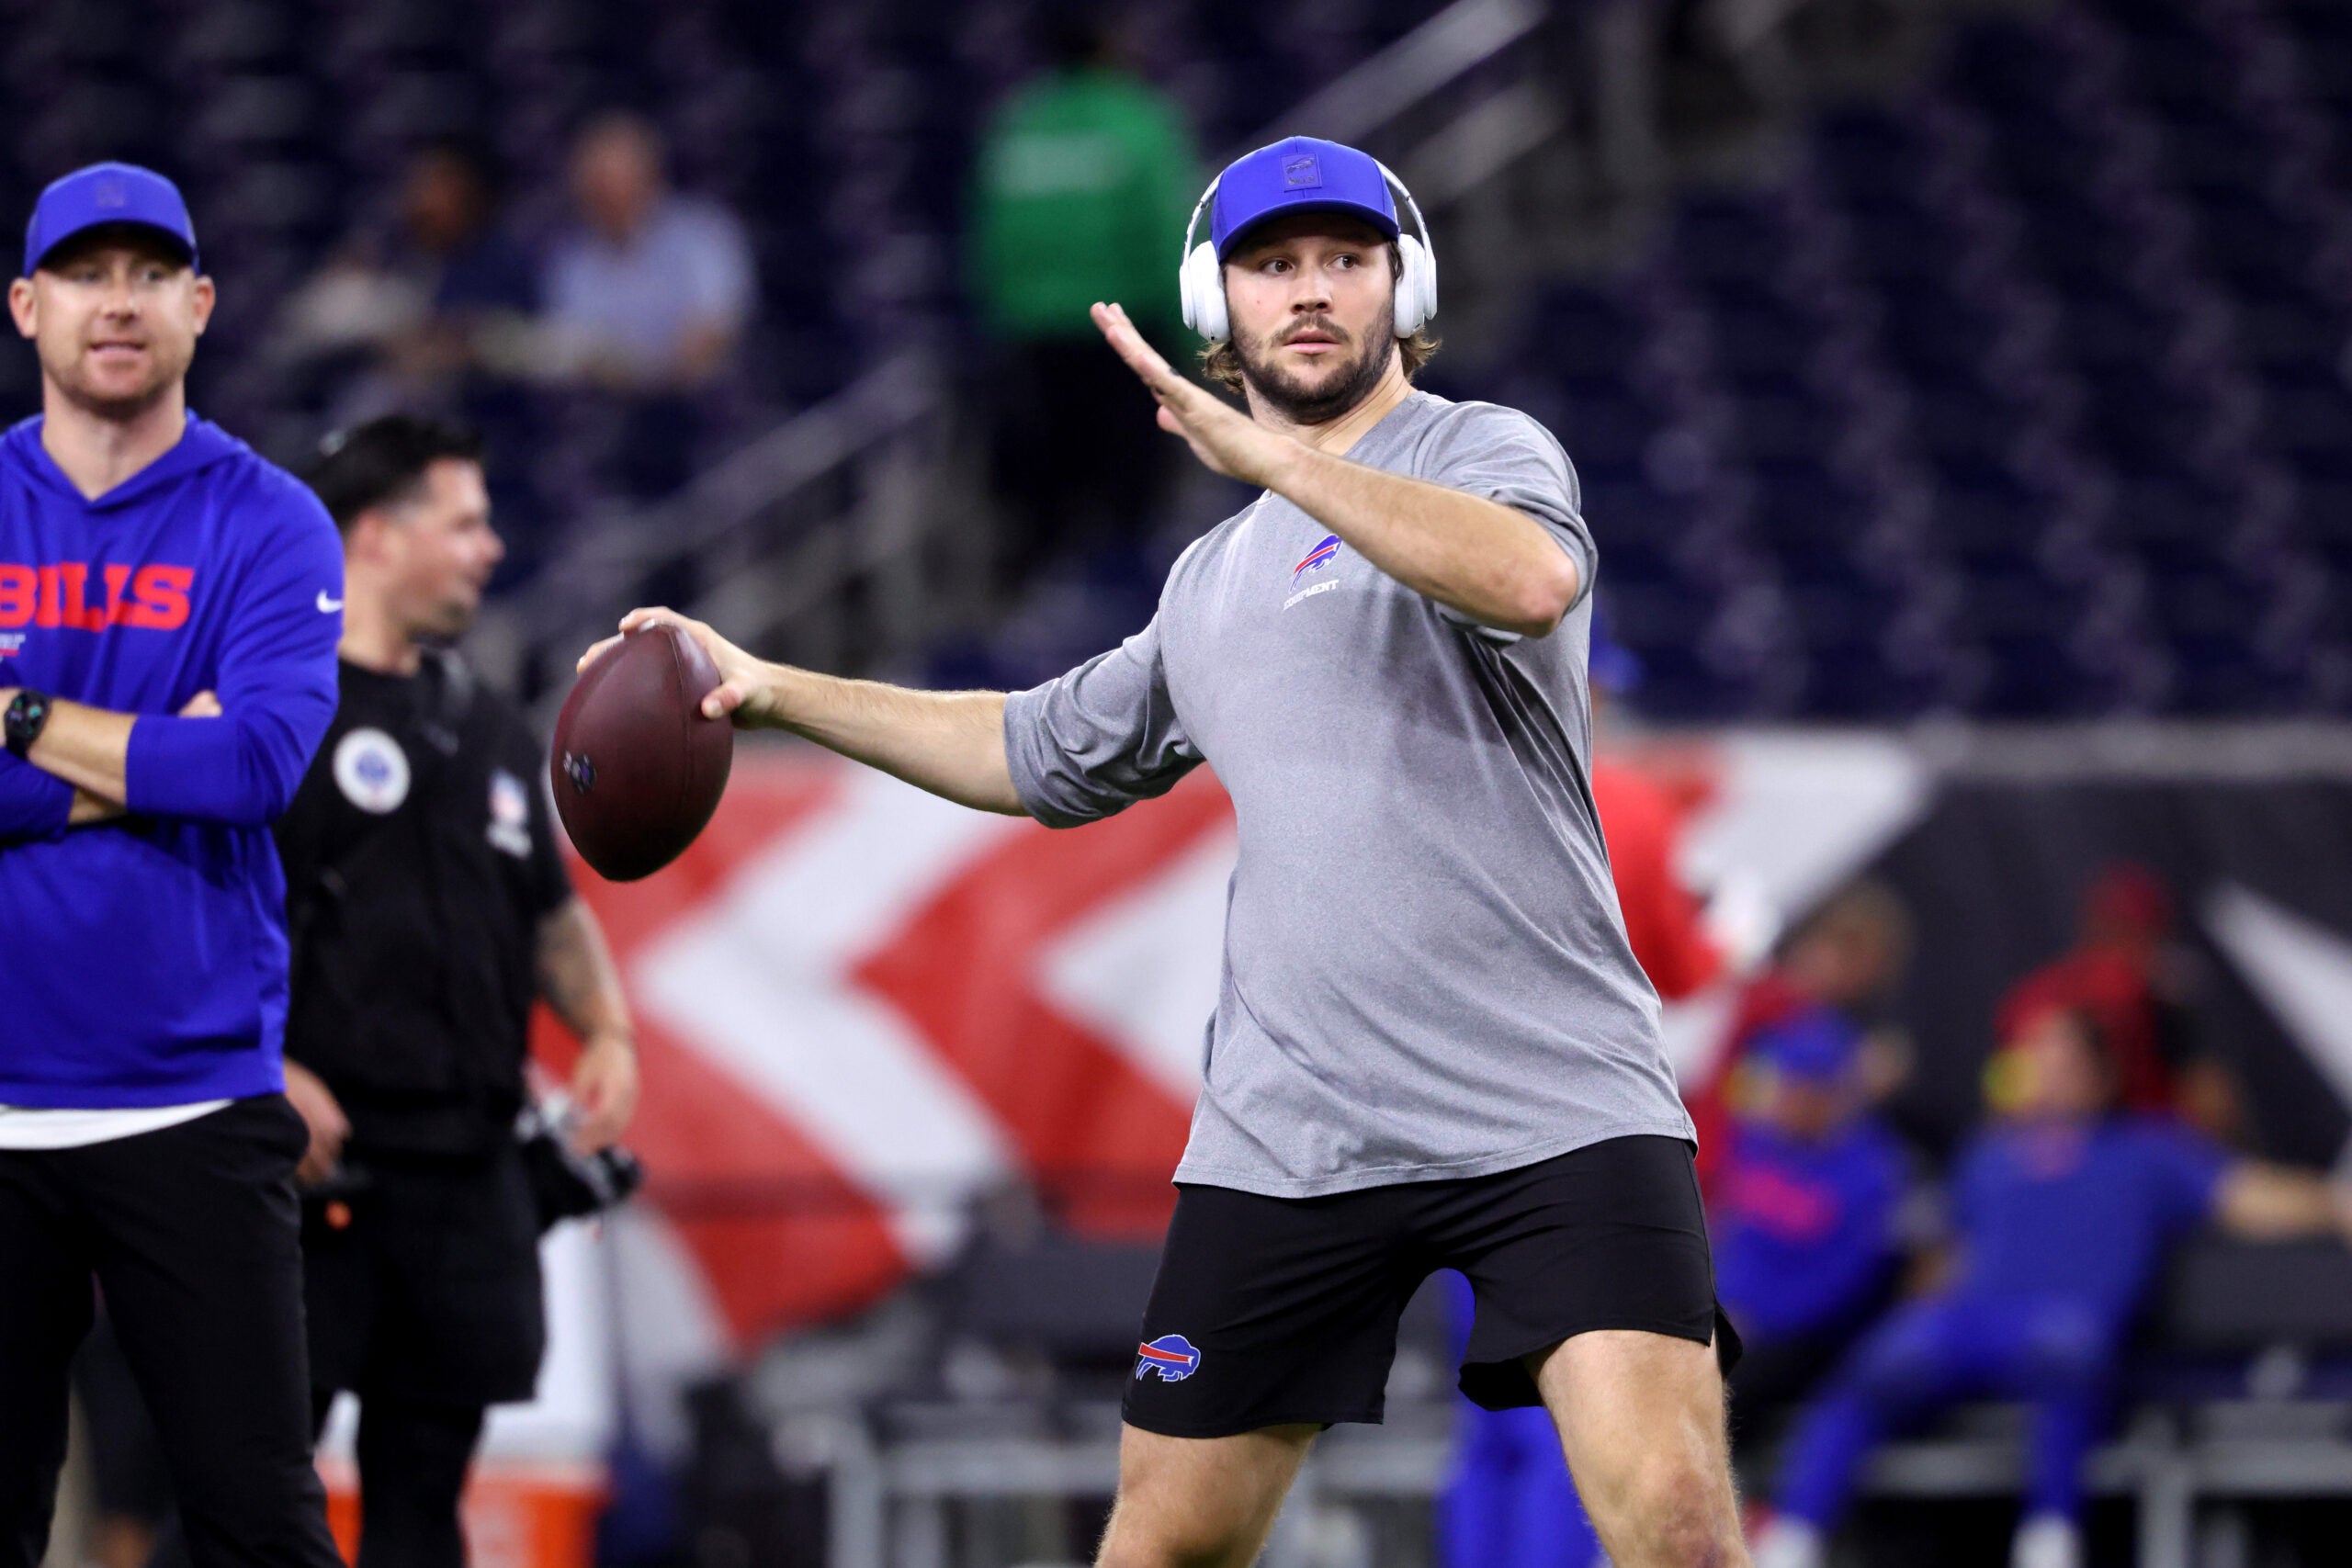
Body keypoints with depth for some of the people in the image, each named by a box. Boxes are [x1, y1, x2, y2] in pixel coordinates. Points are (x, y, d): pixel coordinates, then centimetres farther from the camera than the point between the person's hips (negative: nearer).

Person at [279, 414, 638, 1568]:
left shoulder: (486, 729, 20)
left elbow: (551, 911, 29)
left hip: (469, 1170, 7)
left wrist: (606, 1031, 10)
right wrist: (266, 1069, -20)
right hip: (316, 1162, -7)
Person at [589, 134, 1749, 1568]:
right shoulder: (1215, 580, 20)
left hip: (1553, 1109, -6)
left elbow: (1530, 578, -24)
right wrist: (775, 690, 30)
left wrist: (1264, 449, -25)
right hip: (1288, 1126, 6)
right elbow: (1043, 754, 35)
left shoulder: (1484, 451, 1)